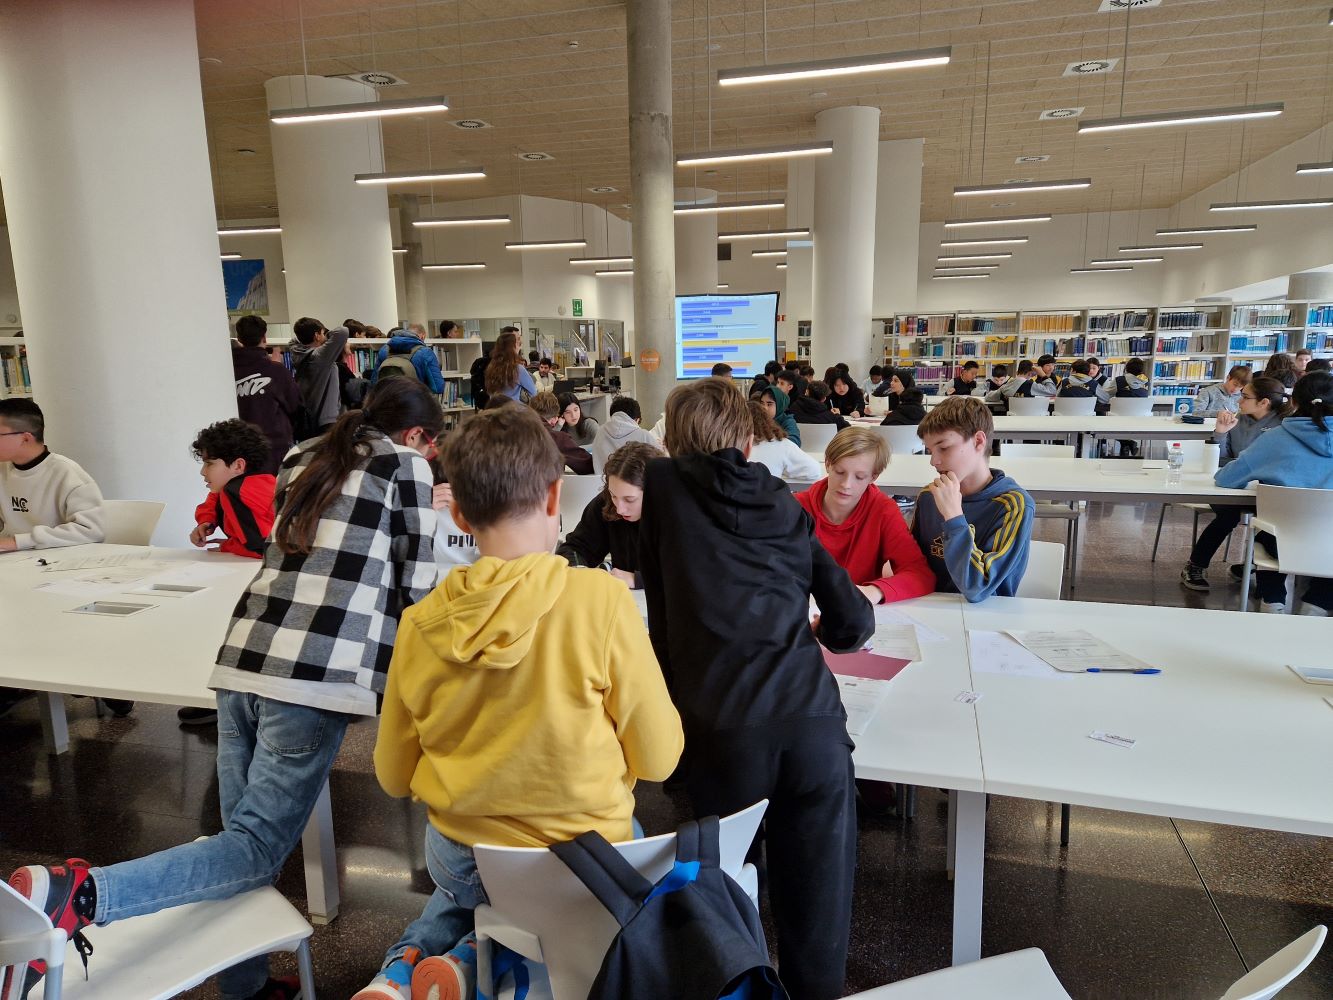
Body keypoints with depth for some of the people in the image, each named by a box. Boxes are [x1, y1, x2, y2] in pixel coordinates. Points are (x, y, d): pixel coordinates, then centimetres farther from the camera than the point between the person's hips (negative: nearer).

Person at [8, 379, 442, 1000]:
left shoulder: (302, 459, 22)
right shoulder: (404, 462, 4)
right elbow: (415, 585, 3)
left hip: (244, 659, 7)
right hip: (314, 674, -7)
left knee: (244, 833, 15)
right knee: (258, 847, -3)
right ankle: (78, 892, -20)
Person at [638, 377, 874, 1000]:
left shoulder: (663, 485, 14)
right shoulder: (786, 508, 18)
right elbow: (854, 625, 18)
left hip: (719, 730, -2)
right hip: (812, 722, 2)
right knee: (816, 903, 15)